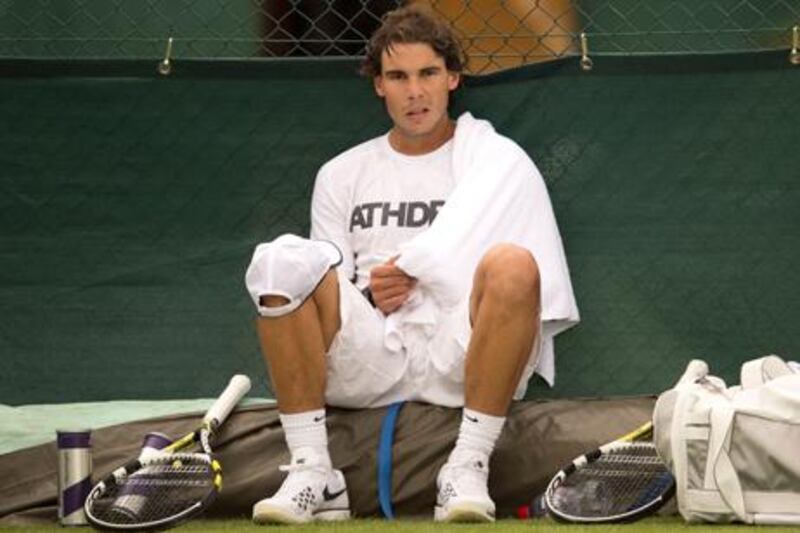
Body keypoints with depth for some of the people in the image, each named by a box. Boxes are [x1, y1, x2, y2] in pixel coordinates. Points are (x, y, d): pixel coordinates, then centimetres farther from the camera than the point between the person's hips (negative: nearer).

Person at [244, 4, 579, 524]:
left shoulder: (499, 159, 14)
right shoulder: (342, 175, 22)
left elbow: (519, 284, 2)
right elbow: (324, 298, 16)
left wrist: (412, 271, -4)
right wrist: (370, 295, -6)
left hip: (463, 358, -2)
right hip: (366, 359, 2)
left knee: (512, 264, -33)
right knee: (282, 260, -24)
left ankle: (468, 470, -31)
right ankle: (312, 472, -25)